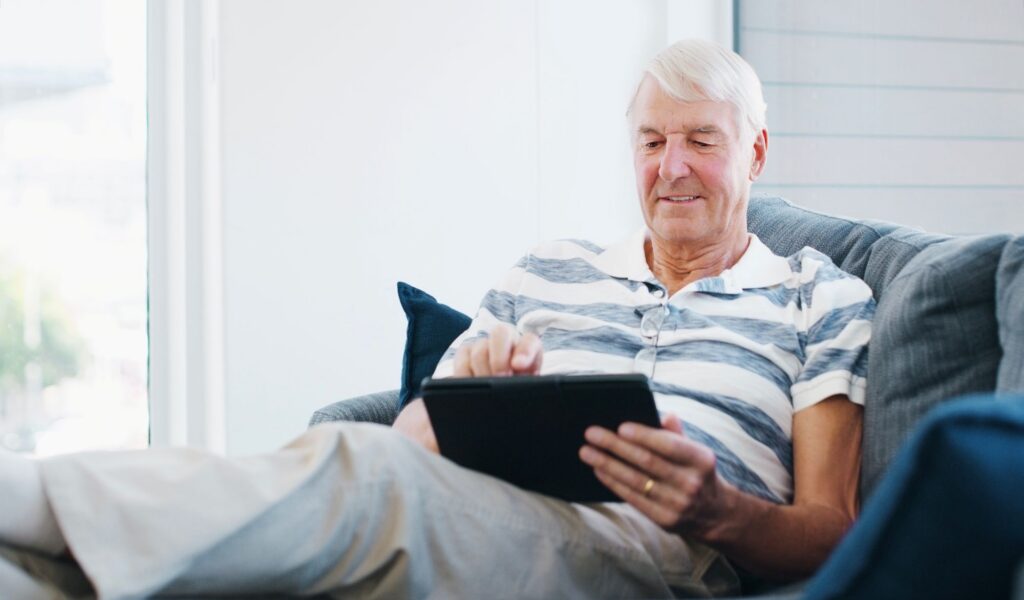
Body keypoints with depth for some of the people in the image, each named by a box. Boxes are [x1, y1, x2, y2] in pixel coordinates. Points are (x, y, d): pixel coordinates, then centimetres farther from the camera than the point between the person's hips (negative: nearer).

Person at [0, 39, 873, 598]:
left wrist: (719, 512, -14)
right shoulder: (547, 273, 29)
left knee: (358, 467, -34)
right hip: (484, 515, 4)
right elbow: (417, 433, 22)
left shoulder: (822, 298, 20)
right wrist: (474, 379, -2)